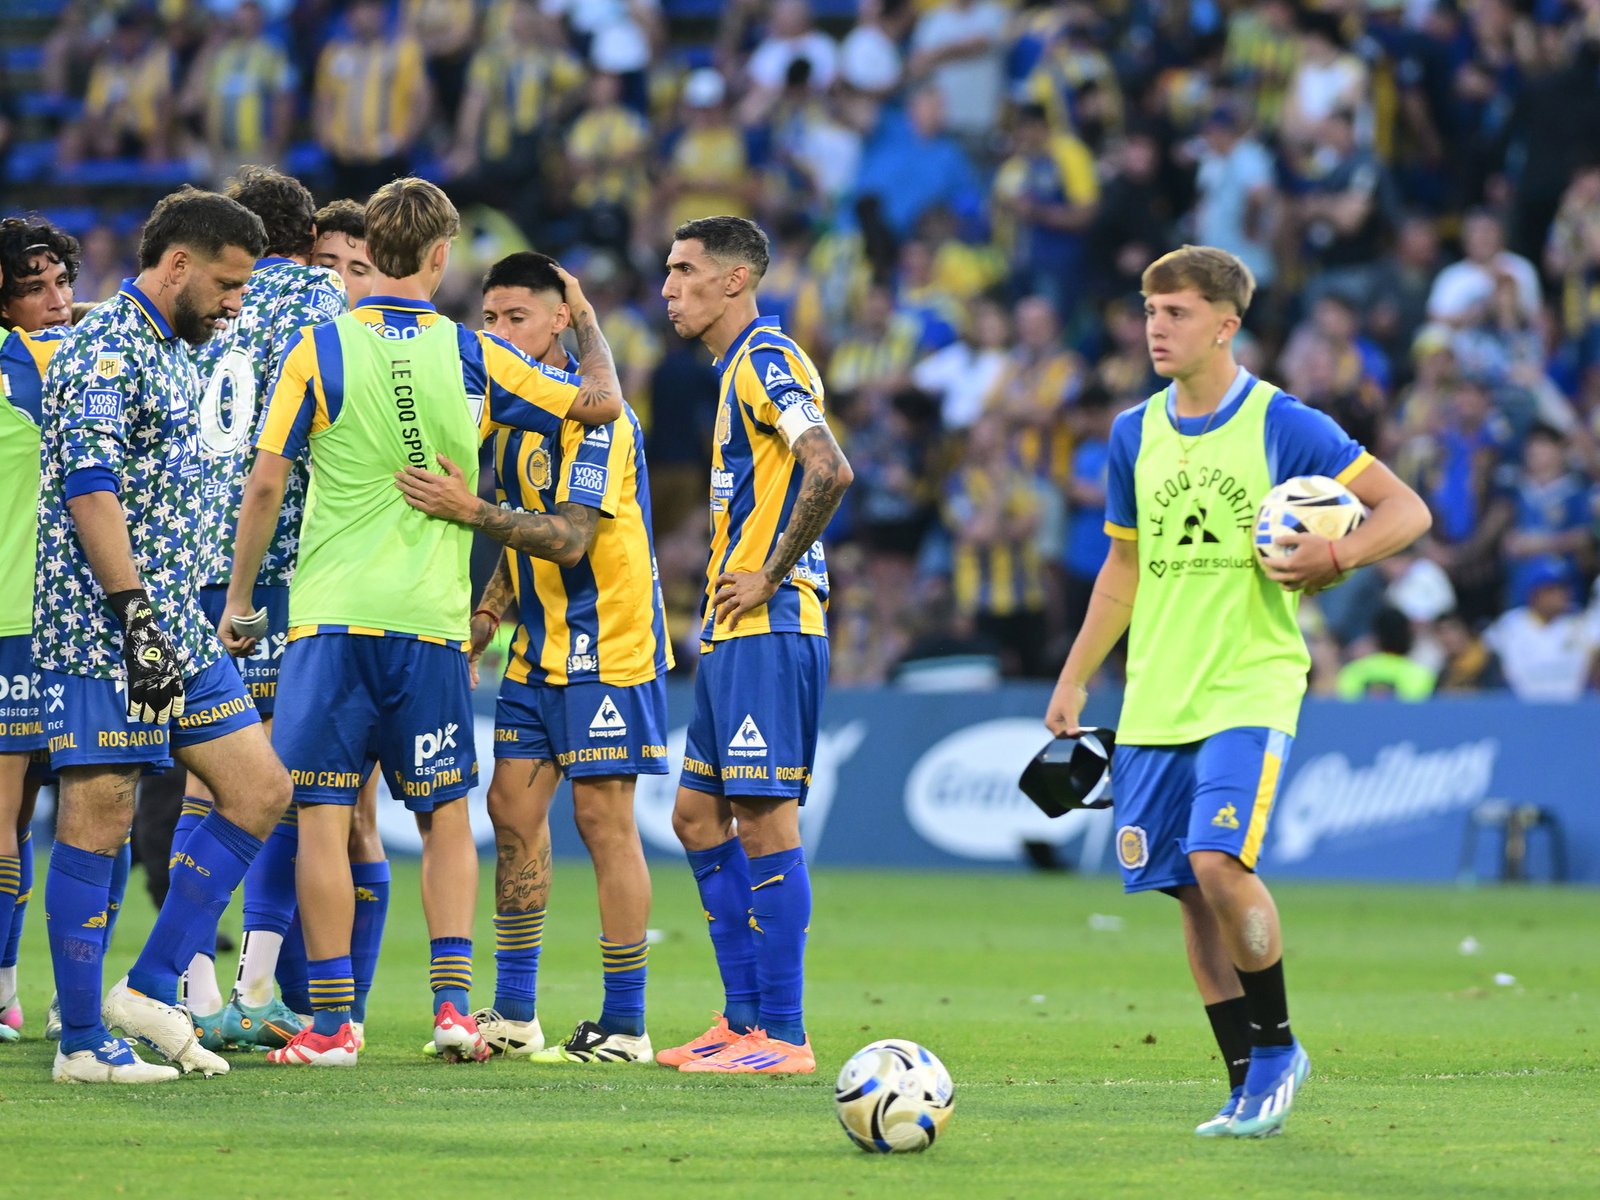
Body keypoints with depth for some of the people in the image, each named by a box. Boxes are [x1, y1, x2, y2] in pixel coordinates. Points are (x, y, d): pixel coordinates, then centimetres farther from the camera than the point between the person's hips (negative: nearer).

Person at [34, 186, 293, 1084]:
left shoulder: (174, 355, 19)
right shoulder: (106, 351, -12)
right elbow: (88, 487, -21)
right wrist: (136, 615, -24)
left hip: (177, 633, 10)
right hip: (105, 636, -10)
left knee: (261, 790, 6)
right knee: (99, 818, -5)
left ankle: (151, 989, 9)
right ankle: (84, 1040, 0)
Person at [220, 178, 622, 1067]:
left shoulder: (319, 349, -2)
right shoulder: (470, 356, 1)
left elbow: (266, 483, -3)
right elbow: (602, 403, 8)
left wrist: (239, 598, 8)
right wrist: (587, 317, 26)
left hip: (330, 619, -1)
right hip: (431, 623, 1)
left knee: (324, 817, 0)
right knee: (447, 817, 14)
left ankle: (332, 1023, -4)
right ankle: (453, 1002, 3)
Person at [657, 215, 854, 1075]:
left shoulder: (766, 360, -11)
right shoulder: (739, 368, 19)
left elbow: (829, 471, -25)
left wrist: (770, 578, -19)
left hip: (767, 627, -10)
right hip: (732, 633, 10)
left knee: (766, 820, -9)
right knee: (698, 814, 12)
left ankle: (784, 1036, -7)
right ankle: (745, 1020, 17)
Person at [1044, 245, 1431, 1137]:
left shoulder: (1284, 425, -5)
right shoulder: (1136, 435, 10)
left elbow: (1407, 509, -3)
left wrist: (1338, 556, -21)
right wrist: (1074, 682, 19)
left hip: (1250, 689, -5)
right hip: (1155, 700, 5)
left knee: (1219, 859, -21)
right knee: (1190, 891, 4)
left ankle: (1277, 1045, -1)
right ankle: (1250, 1081, 13)